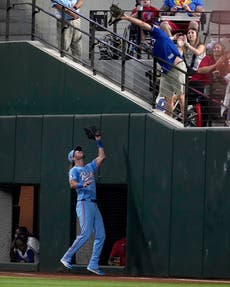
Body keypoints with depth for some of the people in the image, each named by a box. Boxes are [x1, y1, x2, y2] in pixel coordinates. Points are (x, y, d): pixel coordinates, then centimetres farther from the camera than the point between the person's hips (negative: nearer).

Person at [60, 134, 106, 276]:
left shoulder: (90, 167, 22)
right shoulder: (74, 170, 1)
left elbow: (102, 156, 28)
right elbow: (72, 184, -17)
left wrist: (99, 141, 22)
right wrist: (83, 185, -36)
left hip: (94, 204, 8)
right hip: (84, 203, -8)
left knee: (101, 235, 1)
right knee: (86, 234, -18)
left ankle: (93, 264, 2)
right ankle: (67, 258, -12)